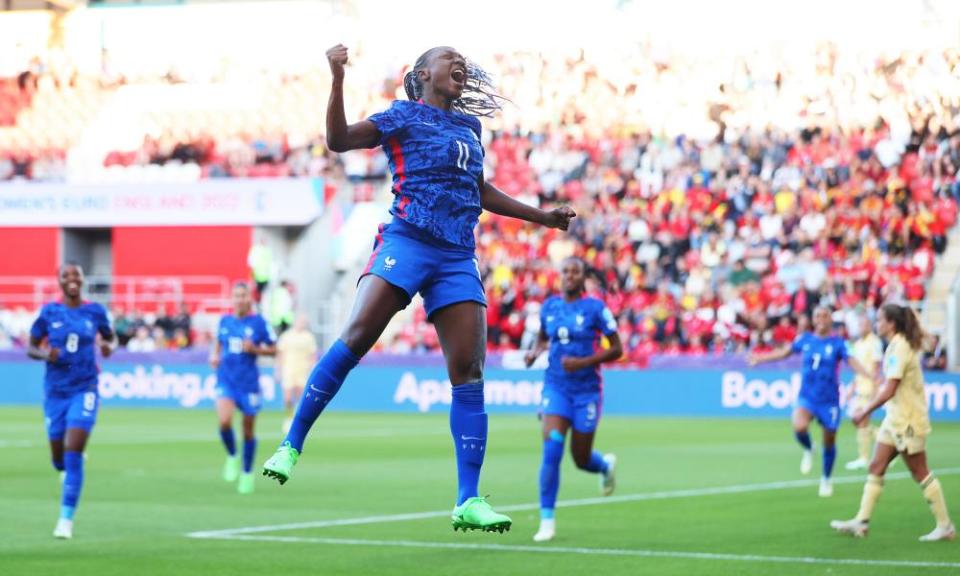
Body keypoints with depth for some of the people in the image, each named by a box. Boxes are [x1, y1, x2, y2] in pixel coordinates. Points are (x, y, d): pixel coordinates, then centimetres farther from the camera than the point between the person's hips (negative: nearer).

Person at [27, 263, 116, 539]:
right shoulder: (49, 312, -1)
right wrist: (45, 354, -17)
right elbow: (31, 348, 5)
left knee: (73, 452, -15)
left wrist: (109, 347, -9)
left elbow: (111, 338, 15)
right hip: (55, 391, 2)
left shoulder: (95, 311, -1)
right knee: (59, 459, 9)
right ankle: (68, 469, 50)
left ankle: (66, 519, -10)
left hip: (84, 390, -2)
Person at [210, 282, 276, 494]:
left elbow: (273, 350, 1)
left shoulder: (259, 322, -4)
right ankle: (232, 457, 7)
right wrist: (214, 356, 3)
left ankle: (247, 473, 26)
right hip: (226, 381, 2)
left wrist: (254, 349, -16)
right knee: (224, 421, -22)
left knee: (248, 431, 7)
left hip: (249, 382, -2)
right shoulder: (225, 321, 6)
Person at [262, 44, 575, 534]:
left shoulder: (468, 126, 24)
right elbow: (338, 140, -5)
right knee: (356, 337, -21)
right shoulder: (405, 115, 7)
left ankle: (468, 502, -5)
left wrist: (543, 217, 39)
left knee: (469, 373, -5)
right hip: (407, 241, -5)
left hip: (458, 258, 5)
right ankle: (291, 446, -11)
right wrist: (338, 79, -15)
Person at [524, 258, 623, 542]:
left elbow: (617, 349, -6)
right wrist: (534, 352, -1)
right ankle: (547, 520, -9)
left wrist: (584, 362, -20)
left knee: (581, 459, 6)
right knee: (551, 450, -17)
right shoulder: (549, 306, 4)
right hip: (556, 387, 2)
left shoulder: (595, 308, -7)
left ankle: (606, 465, 46)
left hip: (586, 390, -2)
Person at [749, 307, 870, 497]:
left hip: (829, 400, -1)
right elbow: (785, 352, 18)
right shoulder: (805, 339, 3)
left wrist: (869, 376, -37)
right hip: (807, 397, 1)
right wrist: (761, 358, 25)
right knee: (799, 427, -28)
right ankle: (808, 450, 6)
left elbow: (852, 362, -19)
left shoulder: (837, 343, -6)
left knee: (829, 442, 7)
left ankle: (826, 480, 32)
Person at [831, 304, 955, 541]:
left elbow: (889, 390, -25)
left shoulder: (899, 349, -20)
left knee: (920, 473, -2)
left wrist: (865, 412, -19)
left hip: (908, 421, -10)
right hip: (895, 419, 10)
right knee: (876, 468, 7)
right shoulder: (898, 345, 10)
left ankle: (945, 526, 5)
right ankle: (861, 522, 8)